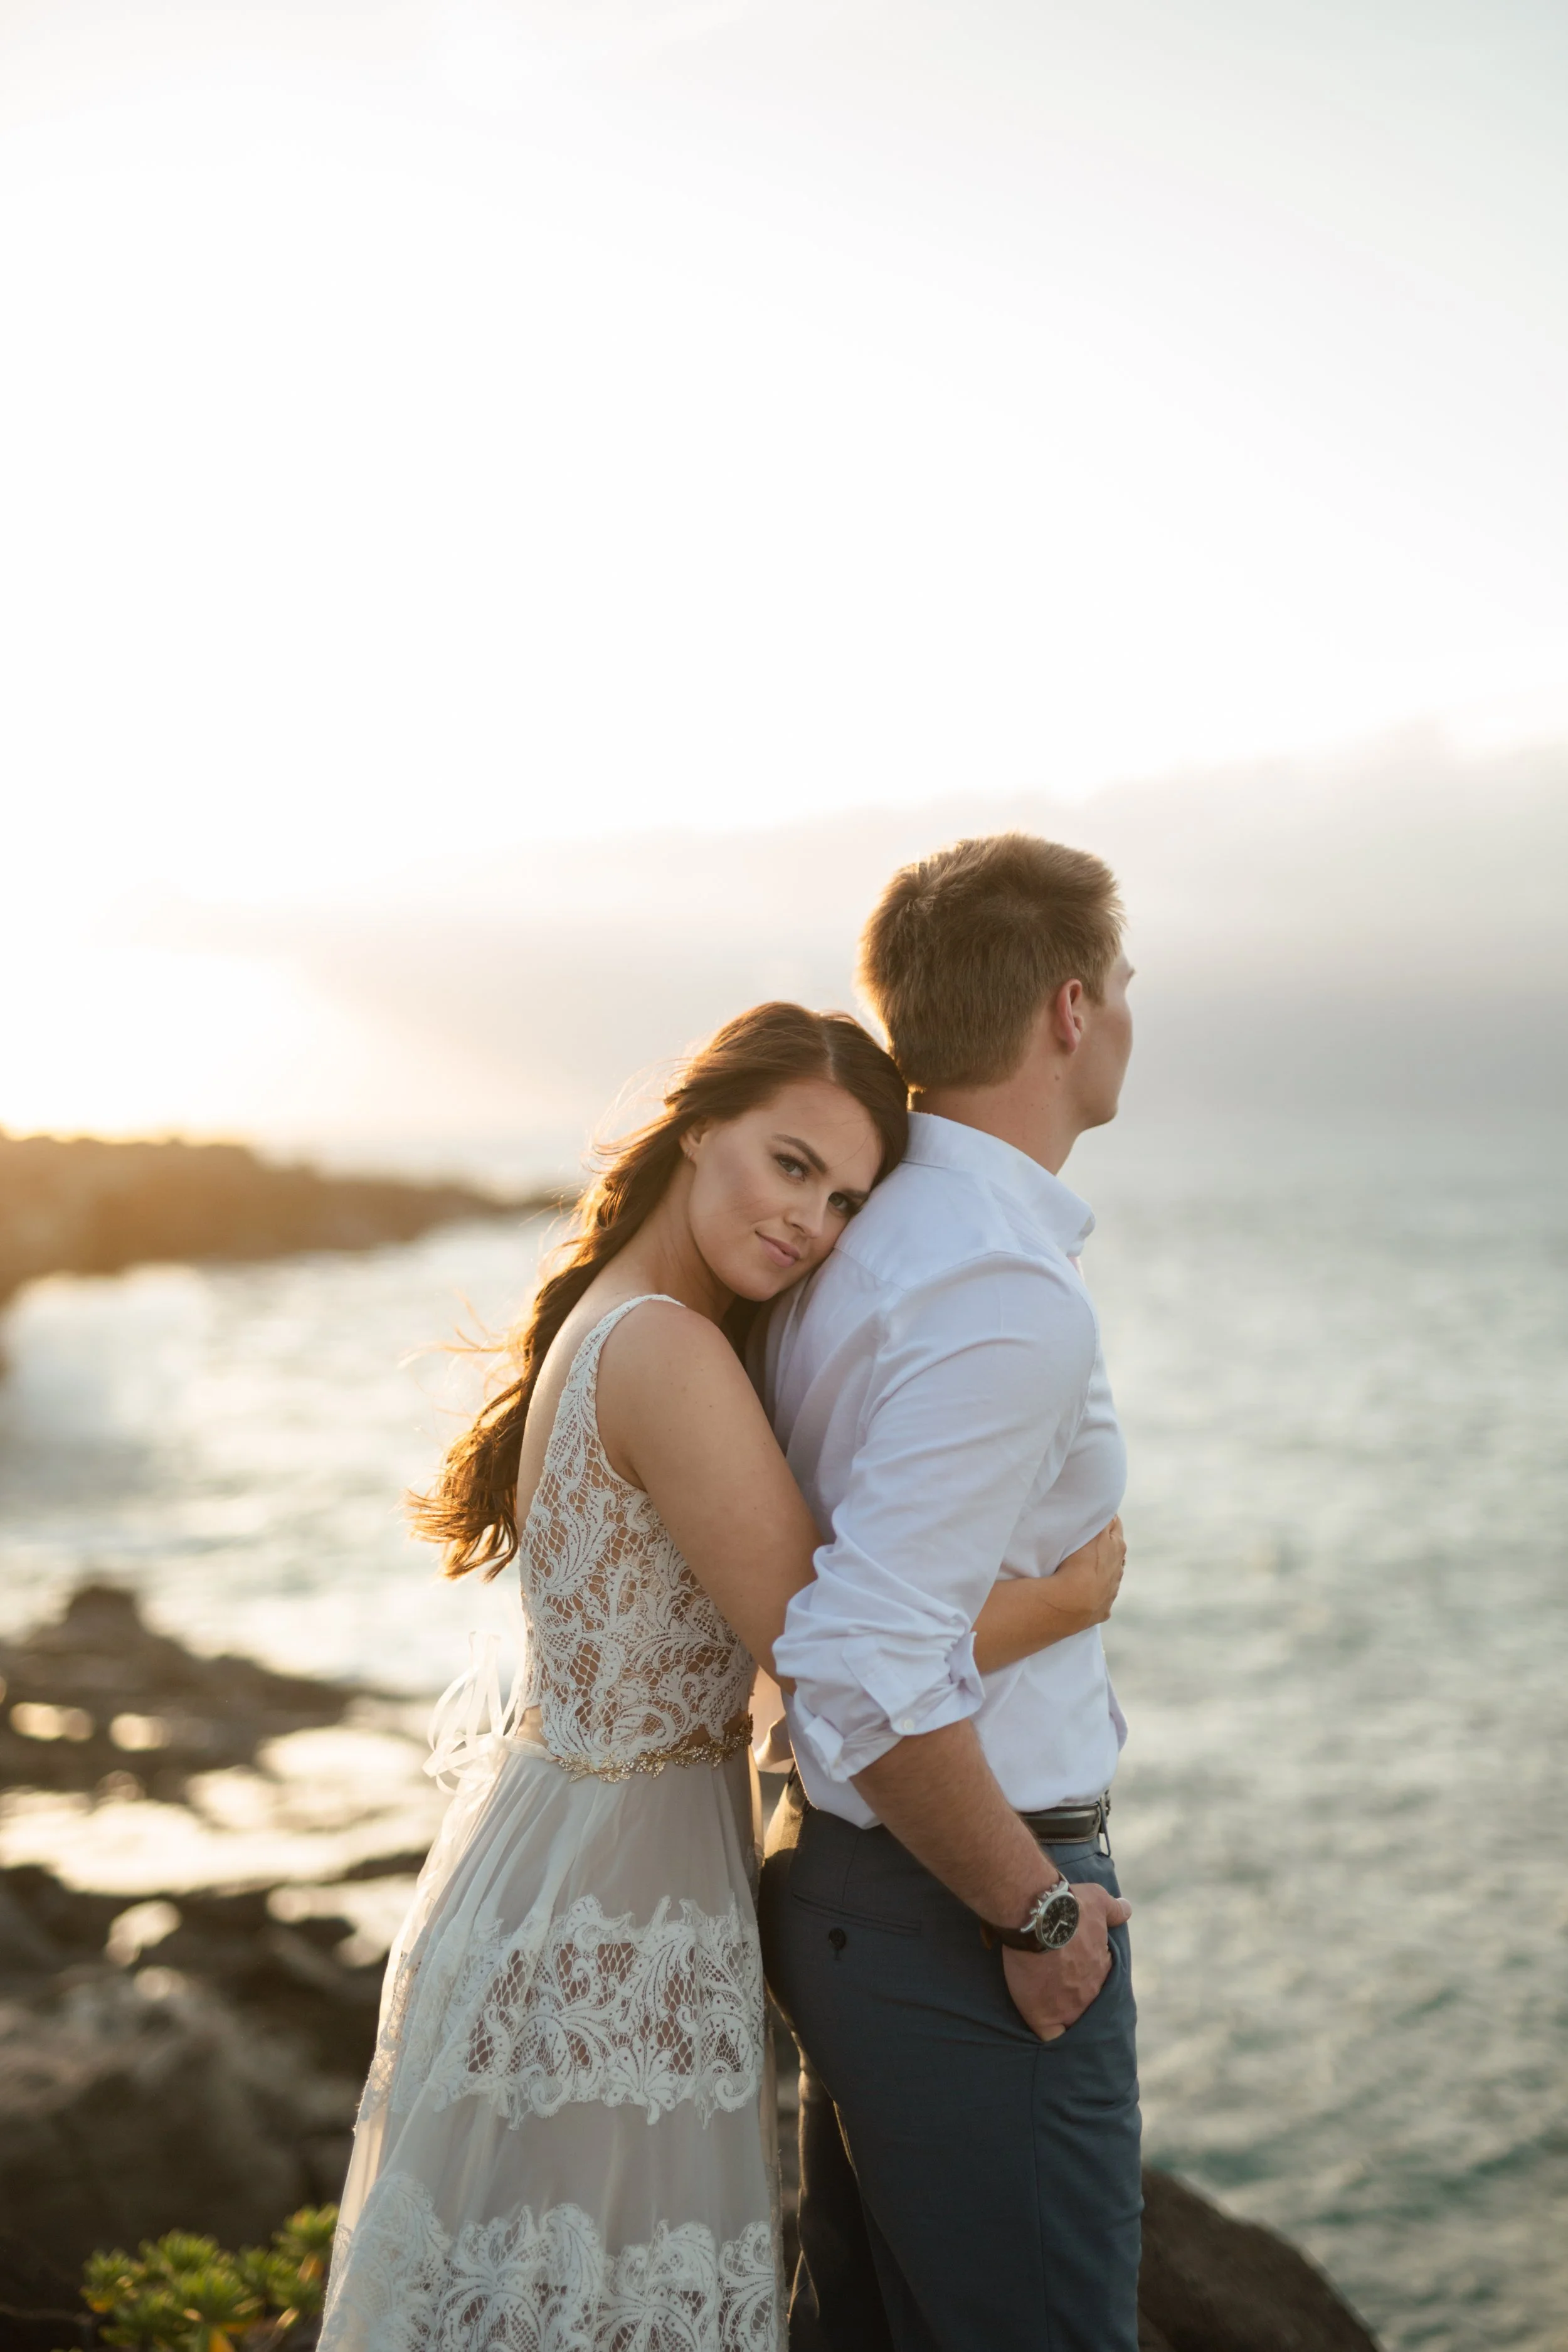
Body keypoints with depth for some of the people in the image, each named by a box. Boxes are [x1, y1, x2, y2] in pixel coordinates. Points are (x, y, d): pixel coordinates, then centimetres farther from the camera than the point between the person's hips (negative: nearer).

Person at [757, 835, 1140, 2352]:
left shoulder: (862, 1240, 7)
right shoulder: (1008, 1291, -23)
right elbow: (869, 1670, -30)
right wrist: (1035, 1908, -17)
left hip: (845, 1883, 9)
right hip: (962, 1912, -9)